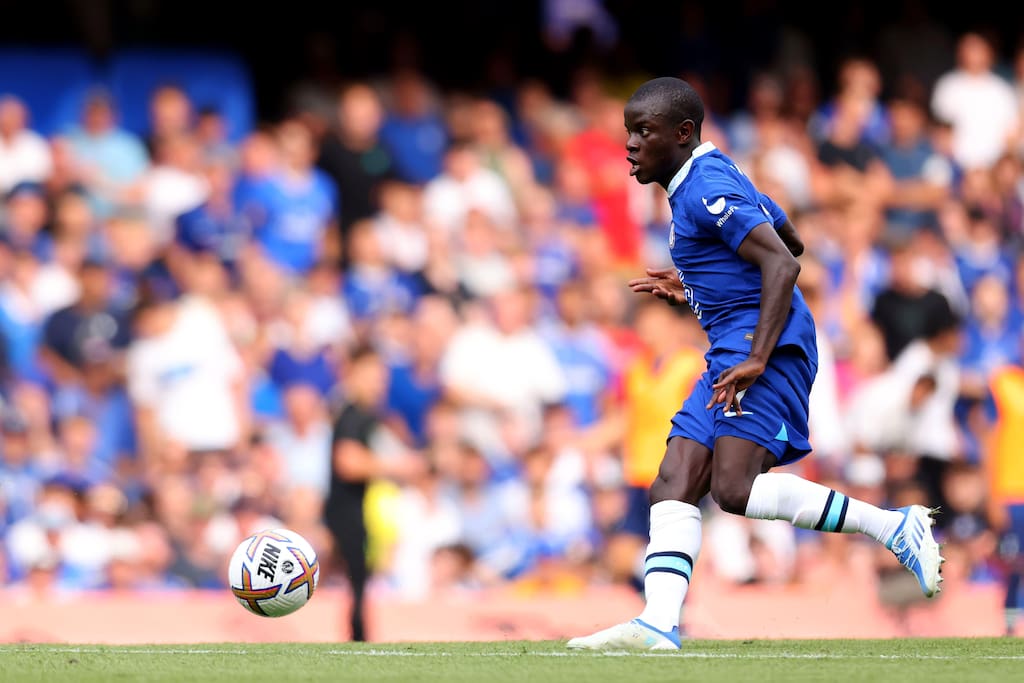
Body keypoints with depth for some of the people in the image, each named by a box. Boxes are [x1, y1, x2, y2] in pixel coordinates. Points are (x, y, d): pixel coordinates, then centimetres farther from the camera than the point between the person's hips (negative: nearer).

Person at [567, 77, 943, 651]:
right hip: (732, 347, 11)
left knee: (735, 488, -23)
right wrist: (693, 289, 34)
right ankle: (660, 626, -14)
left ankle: (898, 528, -14)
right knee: (674, 487, -2)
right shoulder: (712, 179, 21)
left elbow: (783, 263, -21)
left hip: (766, 343, -11)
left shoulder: (707, 189, -11)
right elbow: (792, 243, 32)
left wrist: (758, 360, -28)